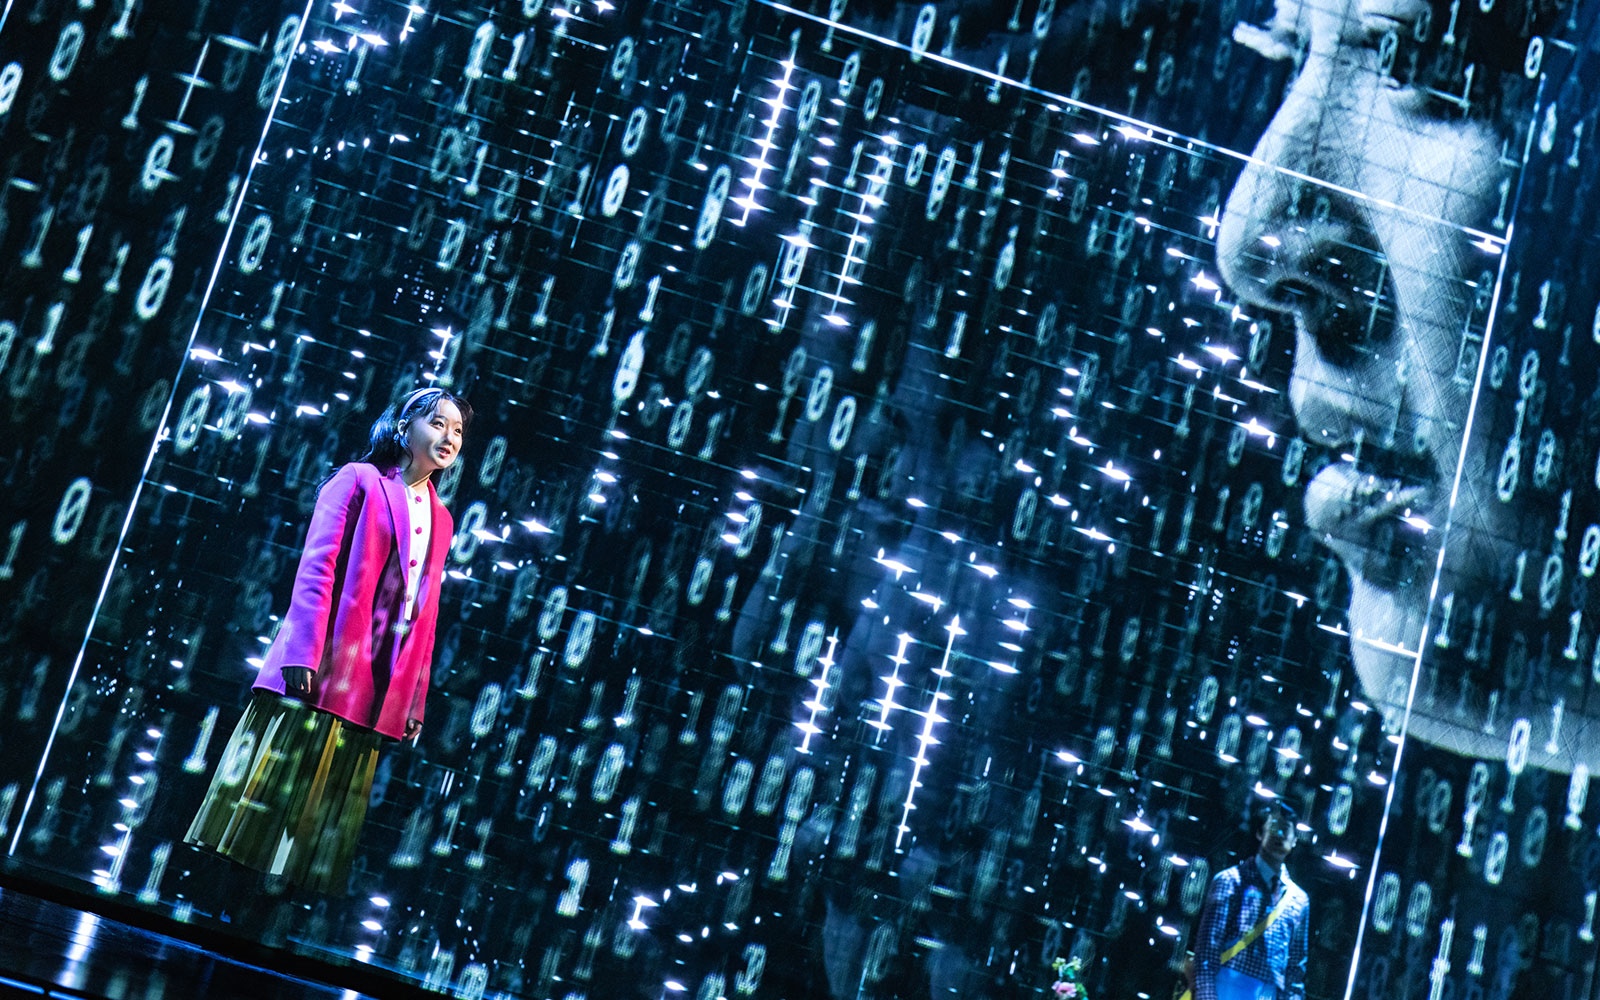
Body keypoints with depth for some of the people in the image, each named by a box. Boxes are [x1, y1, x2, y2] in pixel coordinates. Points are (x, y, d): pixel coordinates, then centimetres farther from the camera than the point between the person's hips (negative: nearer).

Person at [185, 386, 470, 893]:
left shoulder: (440, 520, 18)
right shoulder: (360, 480, 1)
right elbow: (316, 566, -8)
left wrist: (415, 703, 11)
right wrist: (305, 655, -18)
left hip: (378, 692, 6)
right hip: (323, 671, -6)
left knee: (327, 826, 5)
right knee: (269, 793, -3)